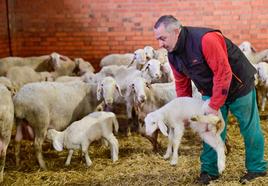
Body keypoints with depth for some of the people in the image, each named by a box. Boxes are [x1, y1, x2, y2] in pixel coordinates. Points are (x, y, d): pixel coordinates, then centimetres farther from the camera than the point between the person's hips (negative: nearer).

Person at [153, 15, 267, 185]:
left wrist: (214, 106, -29)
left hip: (238, 86, -6)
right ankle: (210, 170, 18)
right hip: (211, 92, 7)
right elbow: (182, 84, 4)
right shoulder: (173, 55, -8)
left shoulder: (206, 39, -35)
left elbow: (223, 73, -34)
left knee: (249, 128, 7)